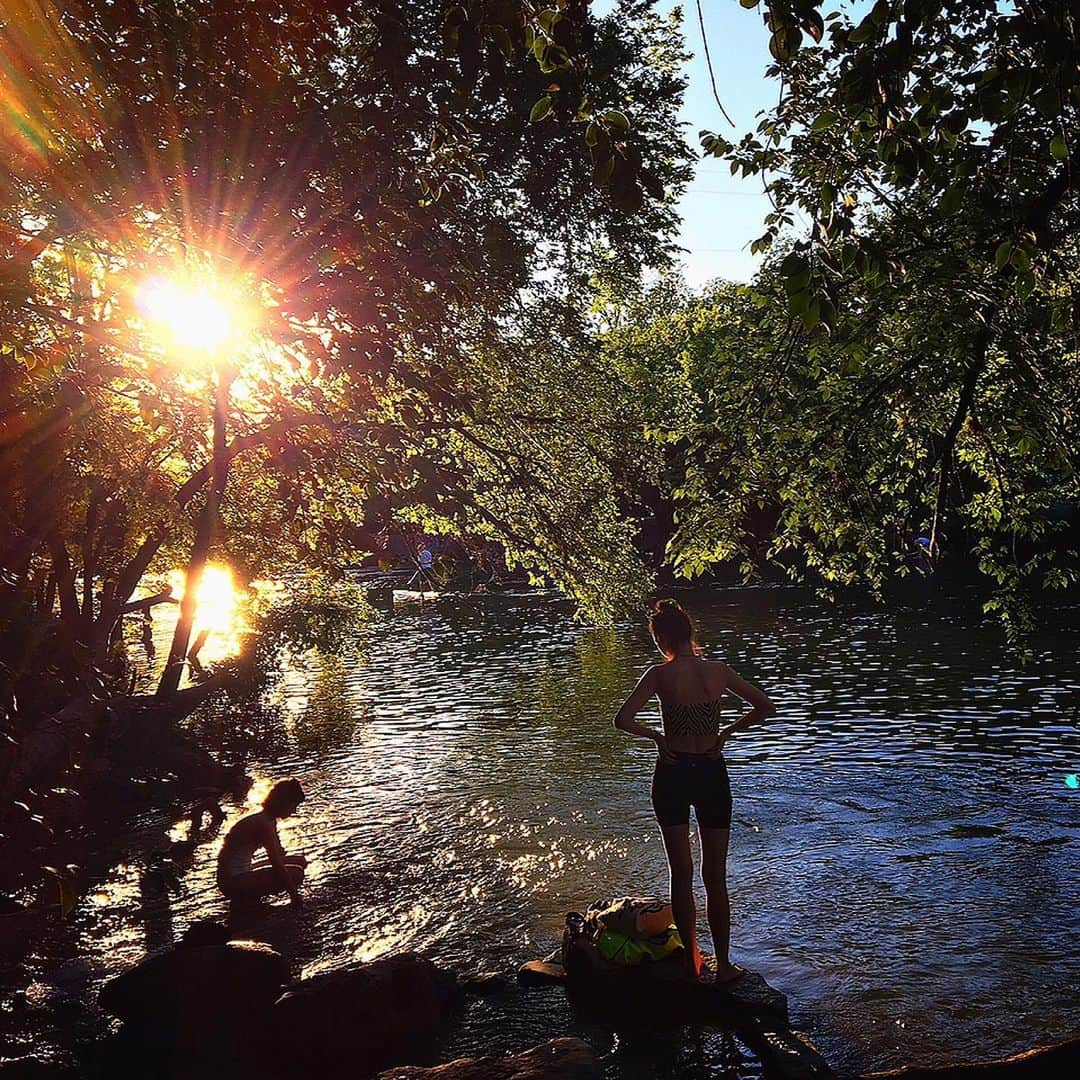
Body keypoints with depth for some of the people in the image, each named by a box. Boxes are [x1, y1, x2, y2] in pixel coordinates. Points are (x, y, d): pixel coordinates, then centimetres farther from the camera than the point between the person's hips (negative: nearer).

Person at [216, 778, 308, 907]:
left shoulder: (269, 820, 7)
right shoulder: (263, 824, -22)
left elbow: (280, 855, 15)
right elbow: (277, 865, -22)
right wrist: (295, 895, -15)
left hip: (243, 873, 10)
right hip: (233, 881, -10)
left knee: (300, 861, 11)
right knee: (295, 873, -19)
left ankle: (248, 895, 8)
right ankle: (246, 898, -7)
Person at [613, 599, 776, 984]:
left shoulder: (660, 675, -11)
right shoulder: (718, 671, -3)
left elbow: (623, 720, -18)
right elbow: (765, 706, 2)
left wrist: (656, 736, -3)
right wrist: (726, 732, 5)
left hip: (672, 775, -2)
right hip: (712, 774, 2)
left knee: (681, 875, 12)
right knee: (715, 876, 12)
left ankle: (692, 960, 19)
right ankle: (724, 965, 17)